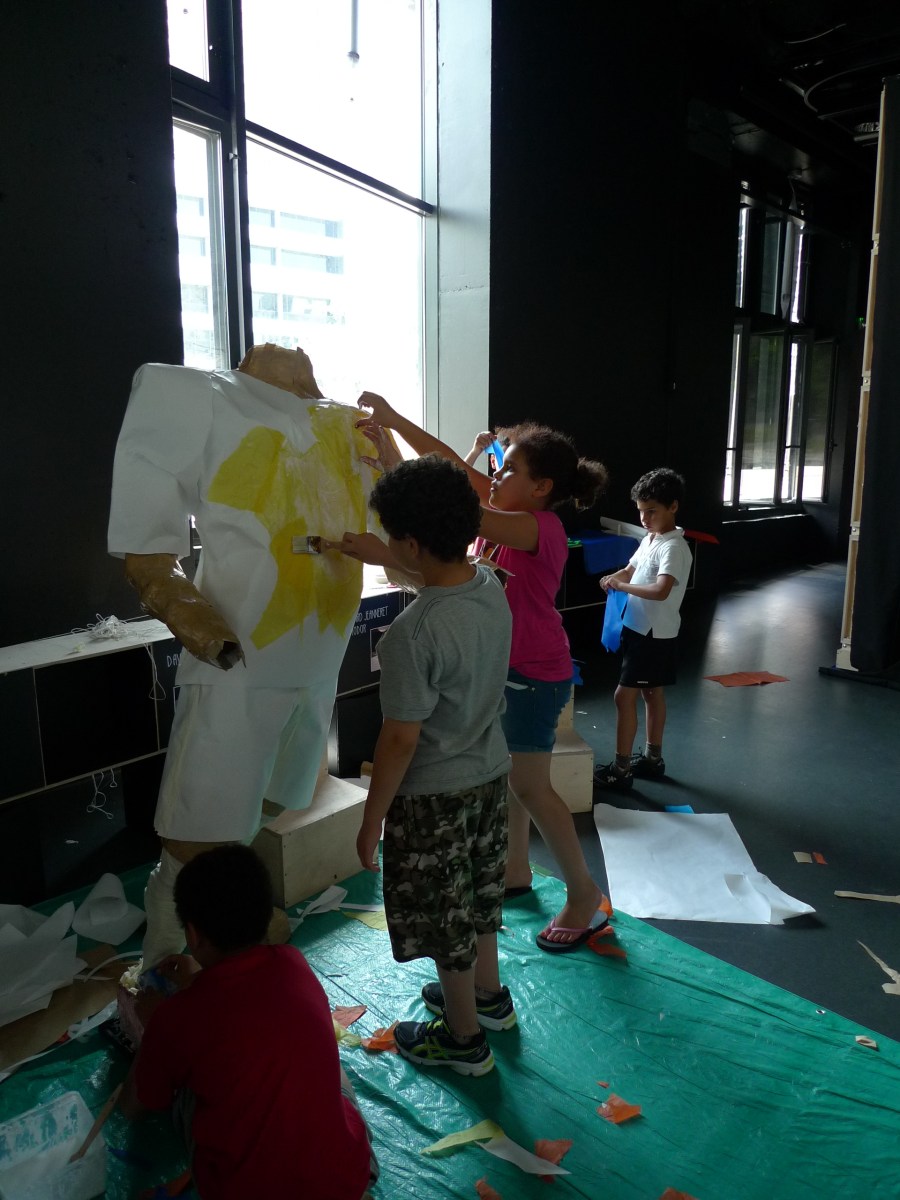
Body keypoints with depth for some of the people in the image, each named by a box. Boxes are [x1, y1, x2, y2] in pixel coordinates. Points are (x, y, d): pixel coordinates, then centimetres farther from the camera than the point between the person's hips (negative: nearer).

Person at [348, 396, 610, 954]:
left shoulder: (541, 527, -23)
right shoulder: (511, 513, 1)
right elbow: (453, 465, -3)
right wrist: (394, 420, -10)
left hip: (534, 675, -9)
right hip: (502, 663, 9)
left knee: (530, 786, 0)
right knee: (506, 773, 19)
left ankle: (584, 892, 17)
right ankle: (516, 871, 37)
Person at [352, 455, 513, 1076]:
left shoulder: (414, 632, -31)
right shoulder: (490, 585, -9)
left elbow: (401, 739, -24)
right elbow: (435, 566, 12)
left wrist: (372, 819, -11)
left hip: (434, 794, -7)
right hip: (491, 771, 8)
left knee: (443, 915, 14)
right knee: (479, 890, 27)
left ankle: (464, 1038, 35)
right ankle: (489, 993, 49)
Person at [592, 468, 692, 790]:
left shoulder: (674, 547, -21)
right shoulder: (650, 539, 9)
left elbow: (661, 590, -35)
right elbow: (630, 570, 17)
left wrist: (622, 586, -26)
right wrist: (613, 579, -6)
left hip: (655, 634, -9)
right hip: (641, 629, 9)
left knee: (624, 695, -7)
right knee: (652, 692, 17)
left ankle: (621, 769, 1)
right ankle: (653, 758, 30)